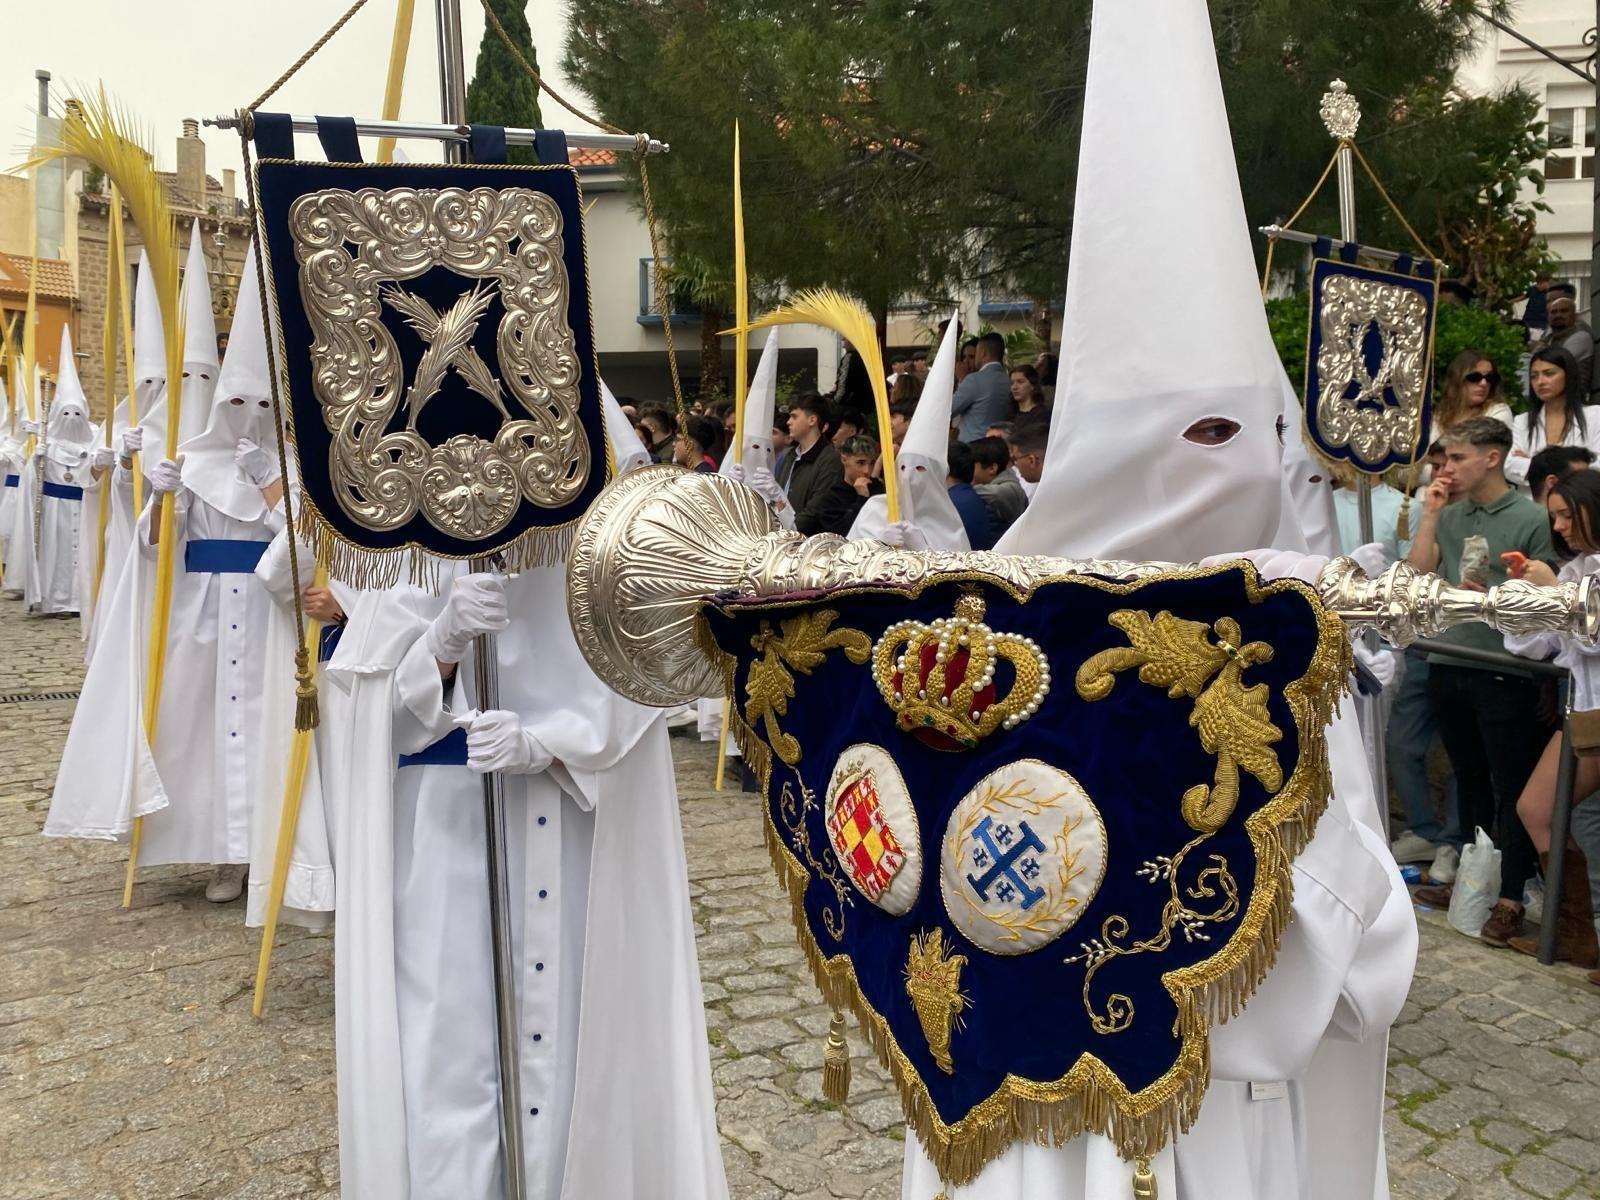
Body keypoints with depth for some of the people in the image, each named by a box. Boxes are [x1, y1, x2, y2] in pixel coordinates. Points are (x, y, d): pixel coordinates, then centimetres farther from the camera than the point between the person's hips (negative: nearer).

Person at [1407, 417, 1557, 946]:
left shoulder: (1531, 518, -7)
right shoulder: (1449, 515, 8)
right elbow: (1416, 575, 1)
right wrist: (1430, 514, -3)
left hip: (1504, 671, -5)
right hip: (1447, 664, 5)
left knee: (1511, 788, 2)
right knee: (1469, 780, 17)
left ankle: (1510, 897, 8)